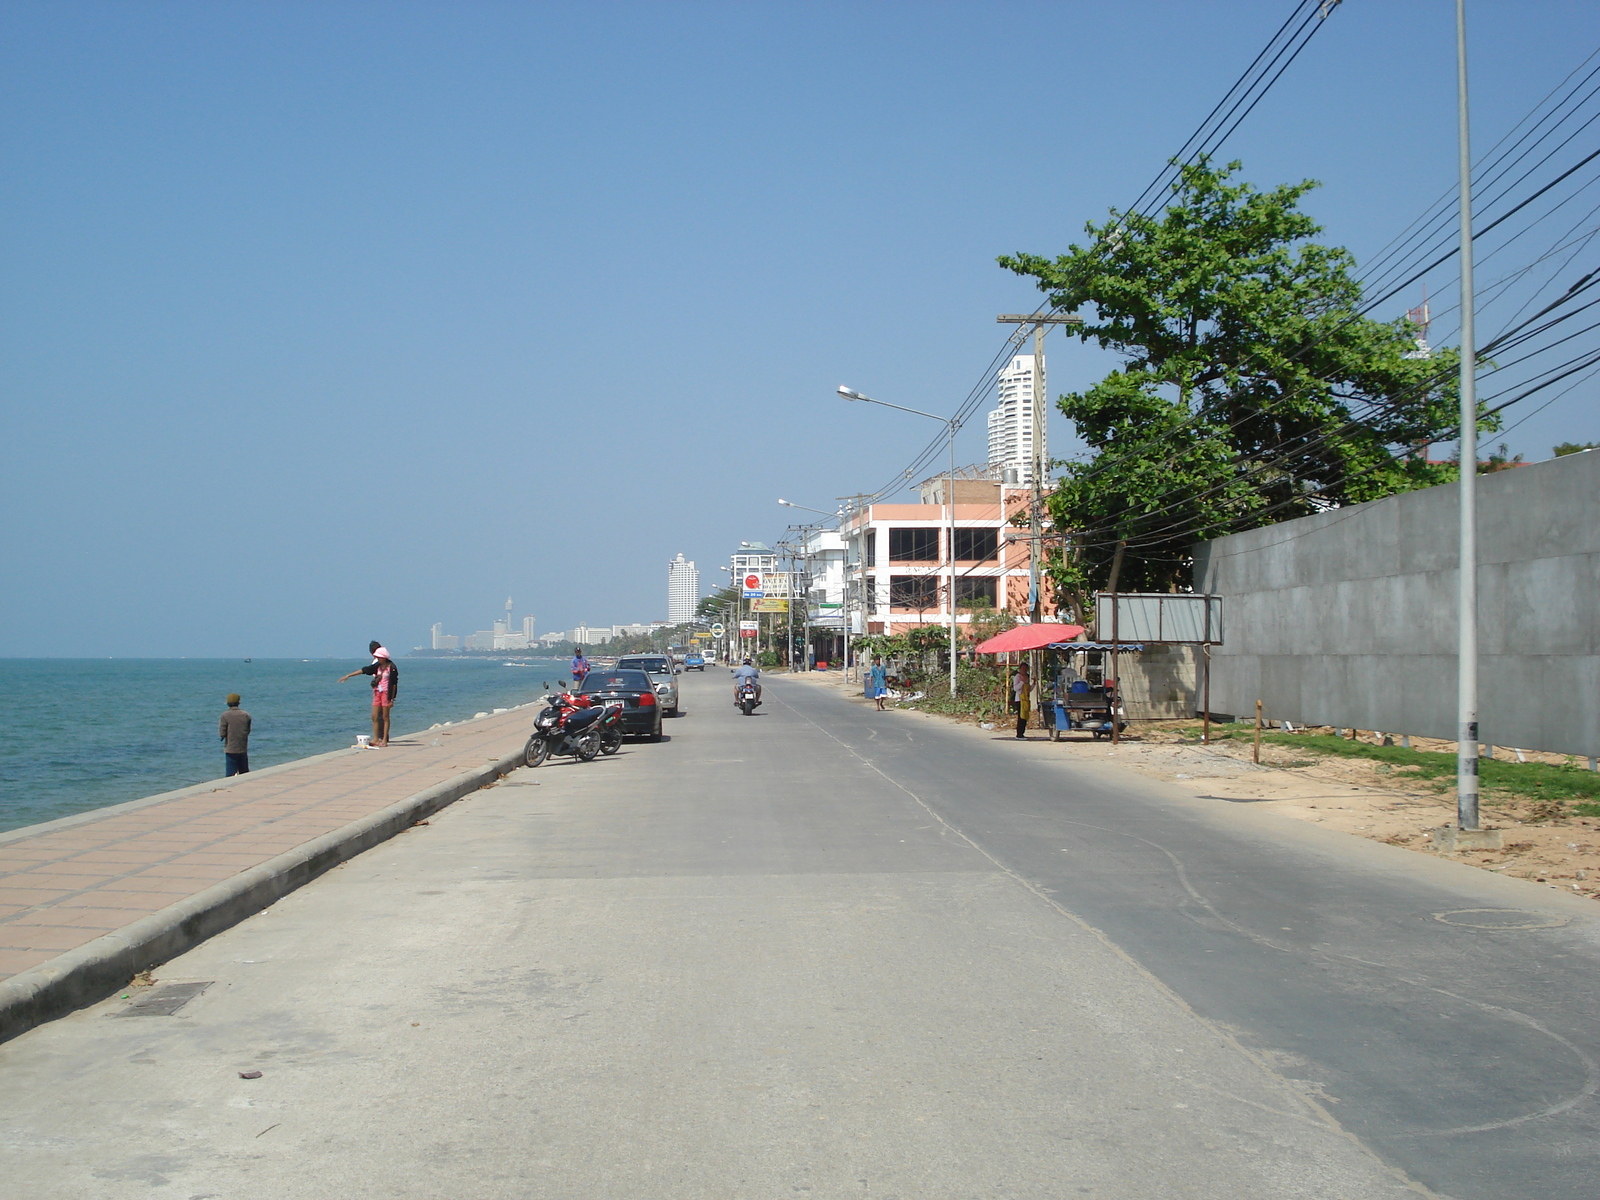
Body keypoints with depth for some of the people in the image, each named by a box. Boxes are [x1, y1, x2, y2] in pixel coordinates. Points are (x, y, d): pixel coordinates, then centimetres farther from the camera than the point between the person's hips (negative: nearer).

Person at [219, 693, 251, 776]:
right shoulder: (246, 715, 1)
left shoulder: (225, 715, -10)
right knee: (245, 774, 13)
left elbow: (222, 734, -9)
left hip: (230, 750, -4)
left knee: (230, 775, -1)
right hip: (243, 750, 4)